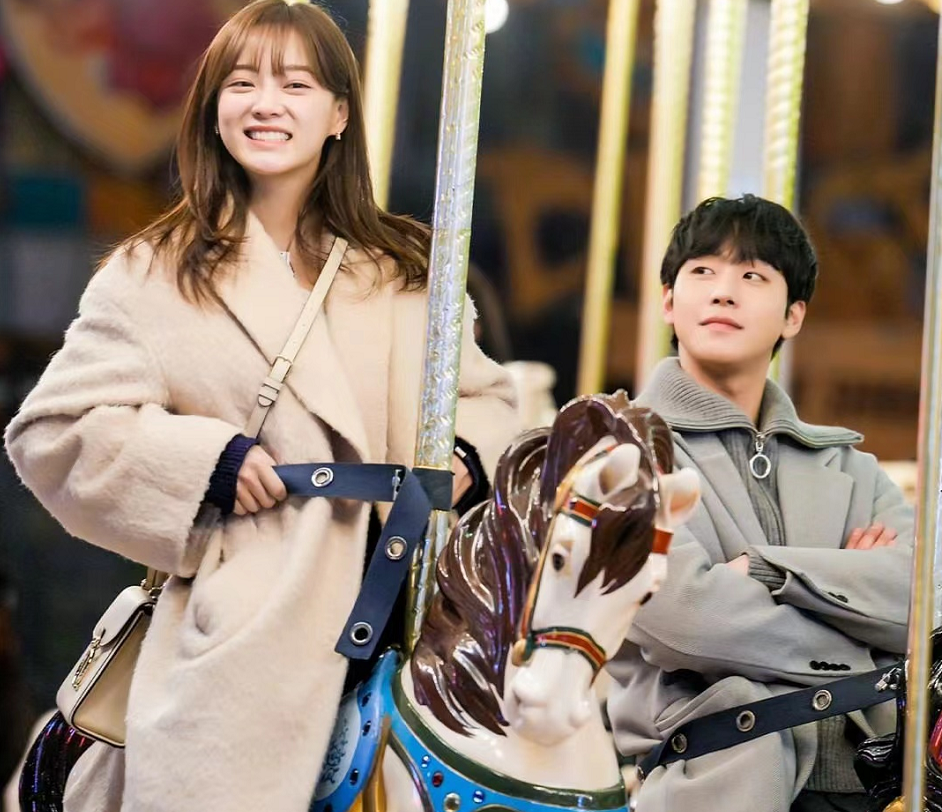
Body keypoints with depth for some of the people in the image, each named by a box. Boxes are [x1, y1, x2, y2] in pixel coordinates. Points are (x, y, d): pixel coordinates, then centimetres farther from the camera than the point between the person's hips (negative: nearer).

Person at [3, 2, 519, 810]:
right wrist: (209, 459, -12)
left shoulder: (408, 272, 12)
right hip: (251, 623, -3)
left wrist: (465, 455, -3)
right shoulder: (153, 275, 3)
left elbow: (484, 395, 20)